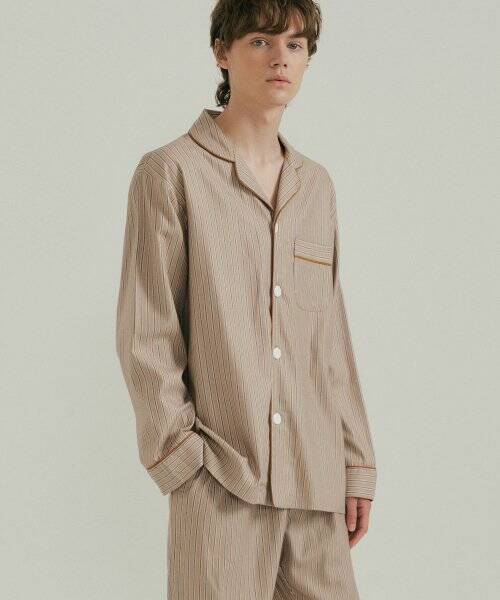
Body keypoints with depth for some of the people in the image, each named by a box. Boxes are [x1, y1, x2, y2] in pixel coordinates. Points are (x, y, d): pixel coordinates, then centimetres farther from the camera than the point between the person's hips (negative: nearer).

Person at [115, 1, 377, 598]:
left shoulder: (316, 184, 14)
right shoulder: (170, 172, -2)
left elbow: (332, 338, 15)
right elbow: (145, 336, -5)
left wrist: (357, 462, 11)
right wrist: (181, 455, -9)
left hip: (315, 481, 5)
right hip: (219, 480, -5)